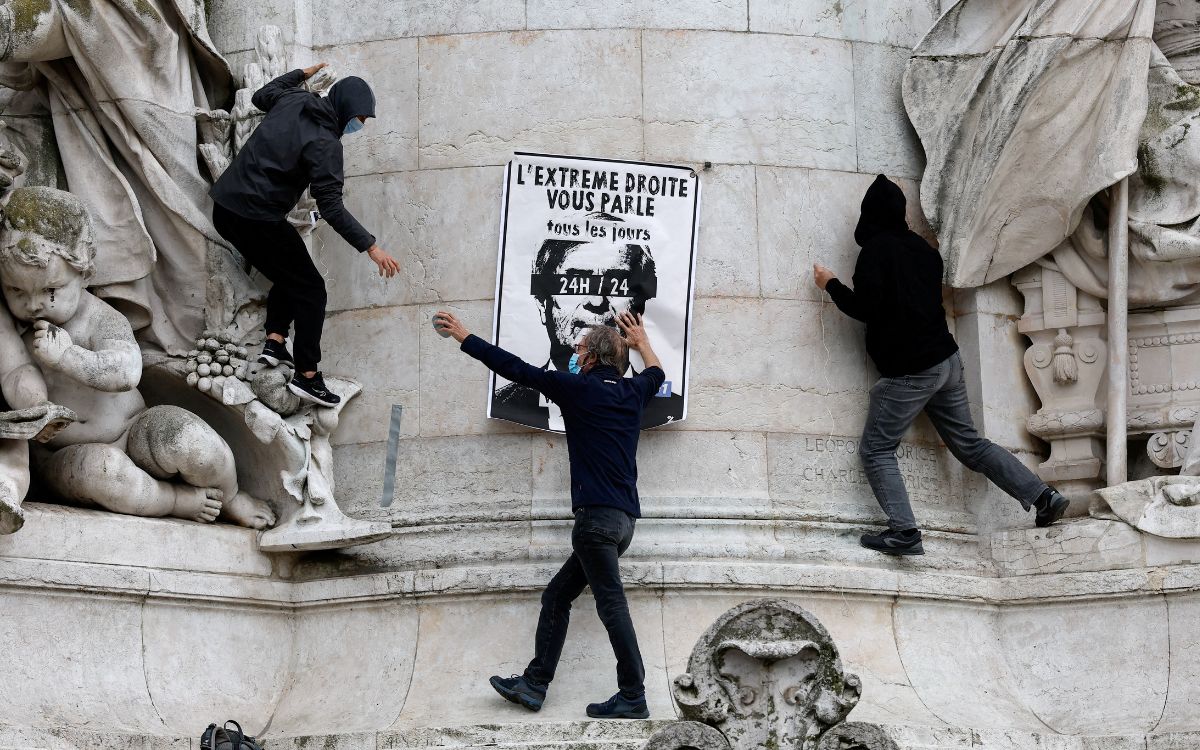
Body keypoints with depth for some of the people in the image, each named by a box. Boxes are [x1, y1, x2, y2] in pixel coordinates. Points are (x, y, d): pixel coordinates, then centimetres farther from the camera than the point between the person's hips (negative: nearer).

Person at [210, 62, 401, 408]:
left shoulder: (293, 100, 5)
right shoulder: (324, 143, -17)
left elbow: (261, 96, 30)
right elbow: (331, 207, -21)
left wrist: (301, 75, 40)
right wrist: (371, 247, -21)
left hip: (225, 208, 9)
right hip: (258, 220, -9)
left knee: (290, 276, 23)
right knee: (310, 289, 2)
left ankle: (274, 341, 10)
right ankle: (306, 376, -1)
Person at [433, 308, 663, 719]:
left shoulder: (579, 388, -4)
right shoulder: (633, 391, 14)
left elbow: (515, 369, 0)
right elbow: (656, 372, 39)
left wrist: (464, 337, 8)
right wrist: (641, 342, 57)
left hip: (597, 513, -8)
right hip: (624, 518, 8)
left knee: (611, 602, -9)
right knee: (557, 596, 13)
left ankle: (633, 698, -11)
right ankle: (534, 684, 12)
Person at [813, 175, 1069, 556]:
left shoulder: (876, 250, -12)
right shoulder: (920, 246, 11)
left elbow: (865, 308, -16)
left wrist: (831, 284, 0)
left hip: (907, 371, -7)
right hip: (946, 359, 7)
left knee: (876, 449, 0)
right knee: (969, 443, 16)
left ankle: (903, 531, -15)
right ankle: (1043, 496, 9)